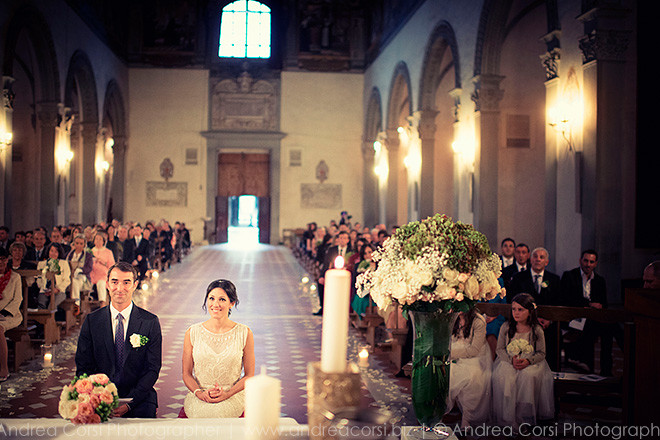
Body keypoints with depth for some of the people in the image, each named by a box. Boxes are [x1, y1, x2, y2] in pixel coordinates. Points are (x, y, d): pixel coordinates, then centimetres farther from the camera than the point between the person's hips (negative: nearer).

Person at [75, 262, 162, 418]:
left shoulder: (150, 322, 1)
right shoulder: (92, 320, 5)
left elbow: (153, 369, -1)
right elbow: (83, 368, 4)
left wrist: (129, 403, -15)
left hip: (138, 400, 0)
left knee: (145, 413, -29)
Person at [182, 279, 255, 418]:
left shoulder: (244, 333, 2)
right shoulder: (192, 333, 6)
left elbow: (249, 375, 5)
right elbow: (187, 374, 9)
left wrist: (227, 394, -11)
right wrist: (200, 393, -11)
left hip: (233, 397, -1)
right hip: (199, 399, 1)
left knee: (218, 413, -33)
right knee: (200, 415, -32)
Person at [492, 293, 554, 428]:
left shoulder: (536, 330, -3)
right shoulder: (506, 327, 1)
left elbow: (541, 353, -1)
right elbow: (500, 349, 4)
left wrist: (528, 361, -20)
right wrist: (511, 359, -16)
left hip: (531, 363, -1)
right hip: (508, 361, 1)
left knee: (528, 376, -33)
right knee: (502, 376, -29)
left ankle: (525, 415, -19)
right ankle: (508, 417, -19)